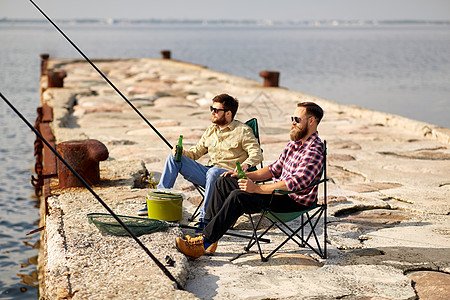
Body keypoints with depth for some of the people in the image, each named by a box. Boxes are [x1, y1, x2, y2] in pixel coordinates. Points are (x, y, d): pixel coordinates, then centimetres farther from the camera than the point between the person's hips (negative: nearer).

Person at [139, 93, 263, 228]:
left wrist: (246, 164, -32)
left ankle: (205, 217, -31)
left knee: (213, 172, -42)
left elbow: (257, 153, -11)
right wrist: (183, 153, -1)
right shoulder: (211, 130, 18)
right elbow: (197, 151, 21)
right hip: (207, 172, 7)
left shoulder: (243, 131, -1)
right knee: (174, 157, -4)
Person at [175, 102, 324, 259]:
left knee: (238, 197, -28)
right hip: (279, 191, 10)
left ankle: (205, 243, -23)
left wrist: (257, 188, -28)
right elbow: (274, 169, 20)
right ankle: (209, 231, -2)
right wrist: (244, 175, 7)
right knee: (224, 182, 4)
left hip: (295, 201, -10)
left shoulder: (315, 151, -19)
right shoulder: (294, 143, 13)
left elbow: (294, 183, -28)